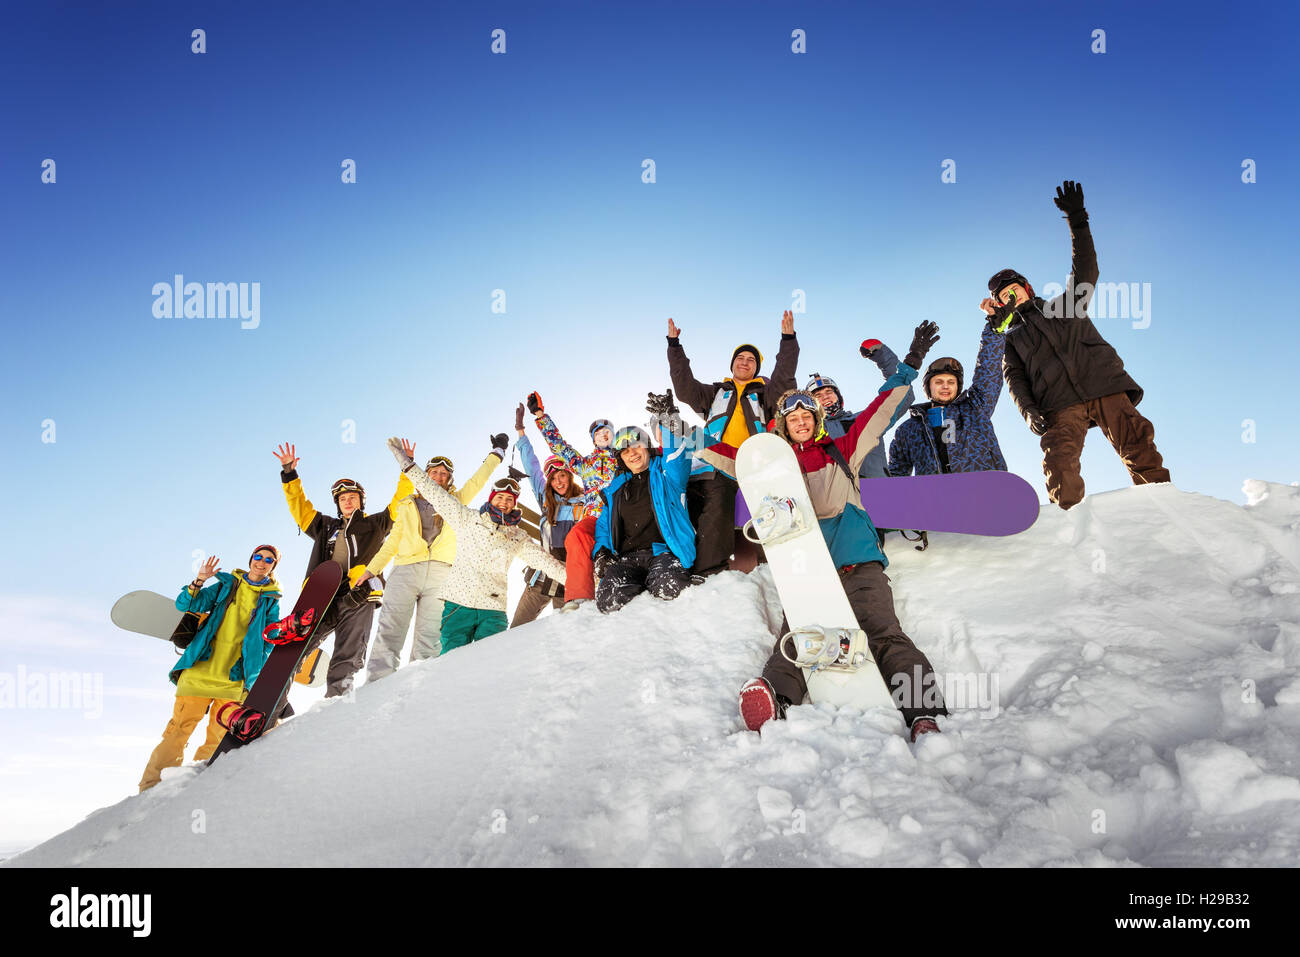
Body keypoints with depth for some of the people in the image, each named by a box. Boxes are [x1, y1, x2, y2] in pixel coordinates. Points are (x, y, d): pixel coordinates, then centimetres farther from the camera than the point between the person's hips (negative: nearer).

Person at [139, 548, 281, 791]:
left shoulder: (271, 601, 12)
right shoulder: (227, 586, 12)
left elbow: (269, 642, 12)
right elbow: (184, 604, 6)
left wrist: (254, 673, 0)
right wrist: (199, 581, -11)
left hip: (235, 680, 1)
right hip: (200, 670, 0)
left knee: (218, 738, -3)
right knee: (179, 730, -4)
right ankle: (152, 787, 3)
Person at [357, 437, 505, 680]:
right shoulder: (408, 505, 21)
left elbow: (477, 481, 23)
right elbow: (392, 541, 22)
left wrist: (497, 452, 29)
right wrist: (371, 570, 17)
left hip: (440, 574, 0)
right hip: (405, 571, 0)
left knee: (429, 637, -5)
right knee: (390, 631, -11)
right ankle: (376, 683, -14)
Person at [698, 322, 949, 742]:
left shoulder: (842, 451, 25)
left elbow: (880, 411, 24)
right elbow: (725, 455, 27)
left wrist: (910, 366, 23)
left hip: (858, 562, 0)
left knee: (883, 633, -22)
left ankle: (923, 711, -41)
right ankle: (775, 696, -55)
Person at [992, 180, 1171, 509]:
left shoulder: (1065, 307, 28)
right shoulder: (1010, 339, 27)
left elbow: (1085, 271, 15)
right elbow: (1015, 379, 12)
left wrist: (1077, 221, 7)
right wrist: (1030, 412, -7)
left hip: (1102, 383, 1)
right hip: (1059, 406, 0)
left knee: (1137, 444, -17)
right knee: (1059, 463, -22)